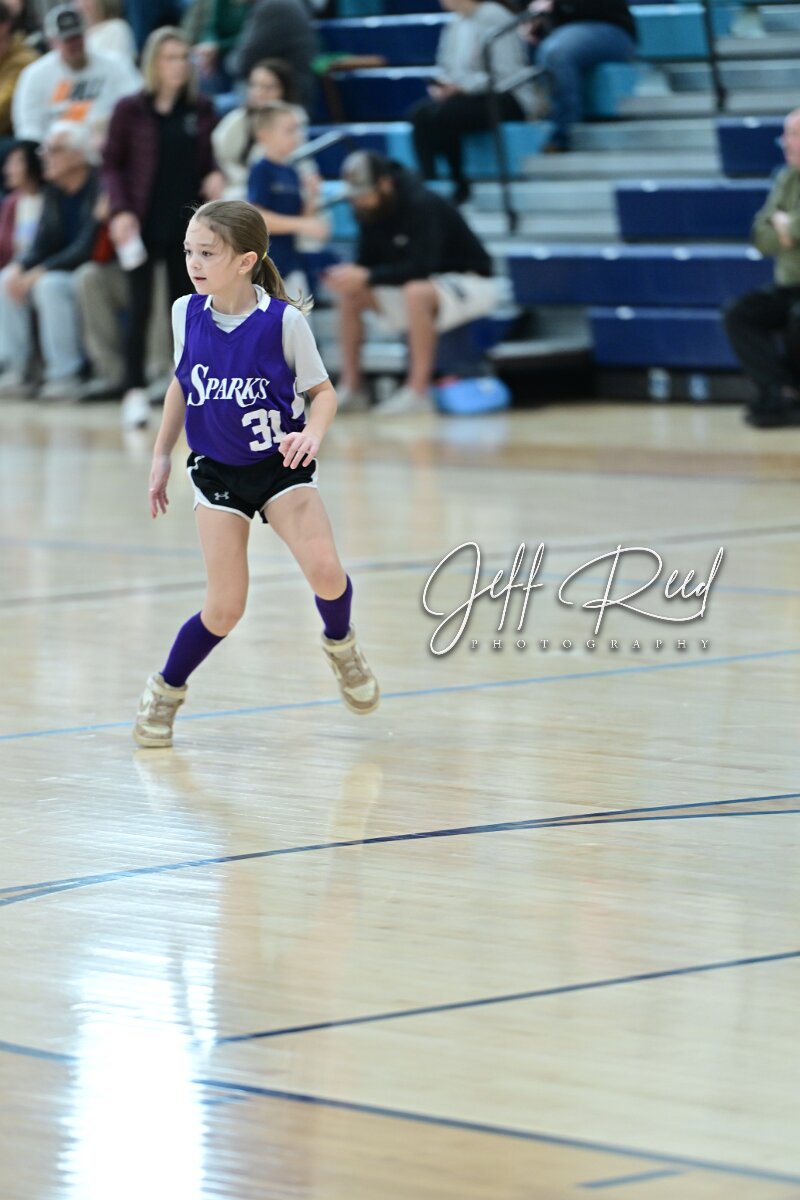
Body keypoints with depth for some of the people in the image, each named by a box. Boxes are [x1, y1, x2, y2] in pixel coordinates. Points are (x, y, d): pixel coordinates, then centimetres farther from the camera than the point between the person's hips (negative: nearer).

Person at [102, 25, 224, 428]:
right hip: (143, 224, -3)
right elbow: (112, 163, -1)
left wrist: (214, 176, -7)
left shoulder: (200, 109, 5)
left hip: (187, 223, 3)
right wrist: (120, 210, -13)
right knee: (140, 307, -3)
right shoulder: (131, 110, -3)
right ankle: (135, 392, 1)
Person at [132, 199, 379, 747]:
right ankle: (166, 690, 18)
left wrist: (313, 433, -27)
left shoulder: (283, 320, -17)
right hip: (217, 470, 2)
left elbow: (324, 391, -6)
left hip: (280, 463, -2)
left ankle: (341, 642, 13)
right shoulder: (187, 313, -6)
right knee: (225, 608, -7)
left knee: (324, 570, -22)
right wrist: (162, 455, 13)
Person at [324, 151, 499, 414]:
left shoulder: (422, 205, -26)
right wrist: (351, 274, -22)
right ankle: (351, 388, -3)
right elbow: (367, 264, 1)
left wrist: (368, 277, -36)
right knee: (350, 294, -5)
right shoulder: (369, 212, -5)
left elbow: (422, 268, -34)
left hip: (470, 283, -8)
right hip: (425, 285, 8)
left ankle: (418, 392, -33)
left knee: (416, 292, -39)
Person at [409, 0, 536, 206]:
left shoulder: (493, 17, -13)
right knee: (418, 113, -16)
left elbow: (505, 75, -20)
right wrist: (443, 84, -6)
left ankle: (459, 185, -12)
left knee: (441, 114, -28)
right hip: (467, 96, 8)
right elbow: (447, 69, 17)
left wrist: (461, 87, -22)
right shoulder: (456, 24, 12)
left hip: (507, 99, -8)